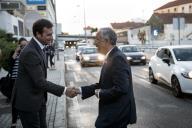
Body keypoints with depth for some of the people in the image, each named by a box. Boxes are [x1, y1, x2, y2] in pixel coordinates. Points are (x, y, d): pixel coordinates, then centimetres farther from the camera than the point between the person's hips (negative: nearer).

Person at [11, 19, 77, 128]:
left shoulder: (38, 48, 6)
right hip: (28, 101, -9)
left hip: (39, 100, 9)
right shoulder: (30, 52, -25)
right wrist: (64, 90, -25)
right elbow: (40, 81, -26)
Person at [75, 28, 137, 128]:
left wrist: (100, 93, -14)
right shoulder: (111, 57, 10)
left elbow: (121, 88, -28)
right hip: (115, 111, 9)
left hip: (117, 113, -9)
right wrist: (81, 90, 5)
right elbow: (103, 84, 13)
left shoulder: (118, 58, -20)